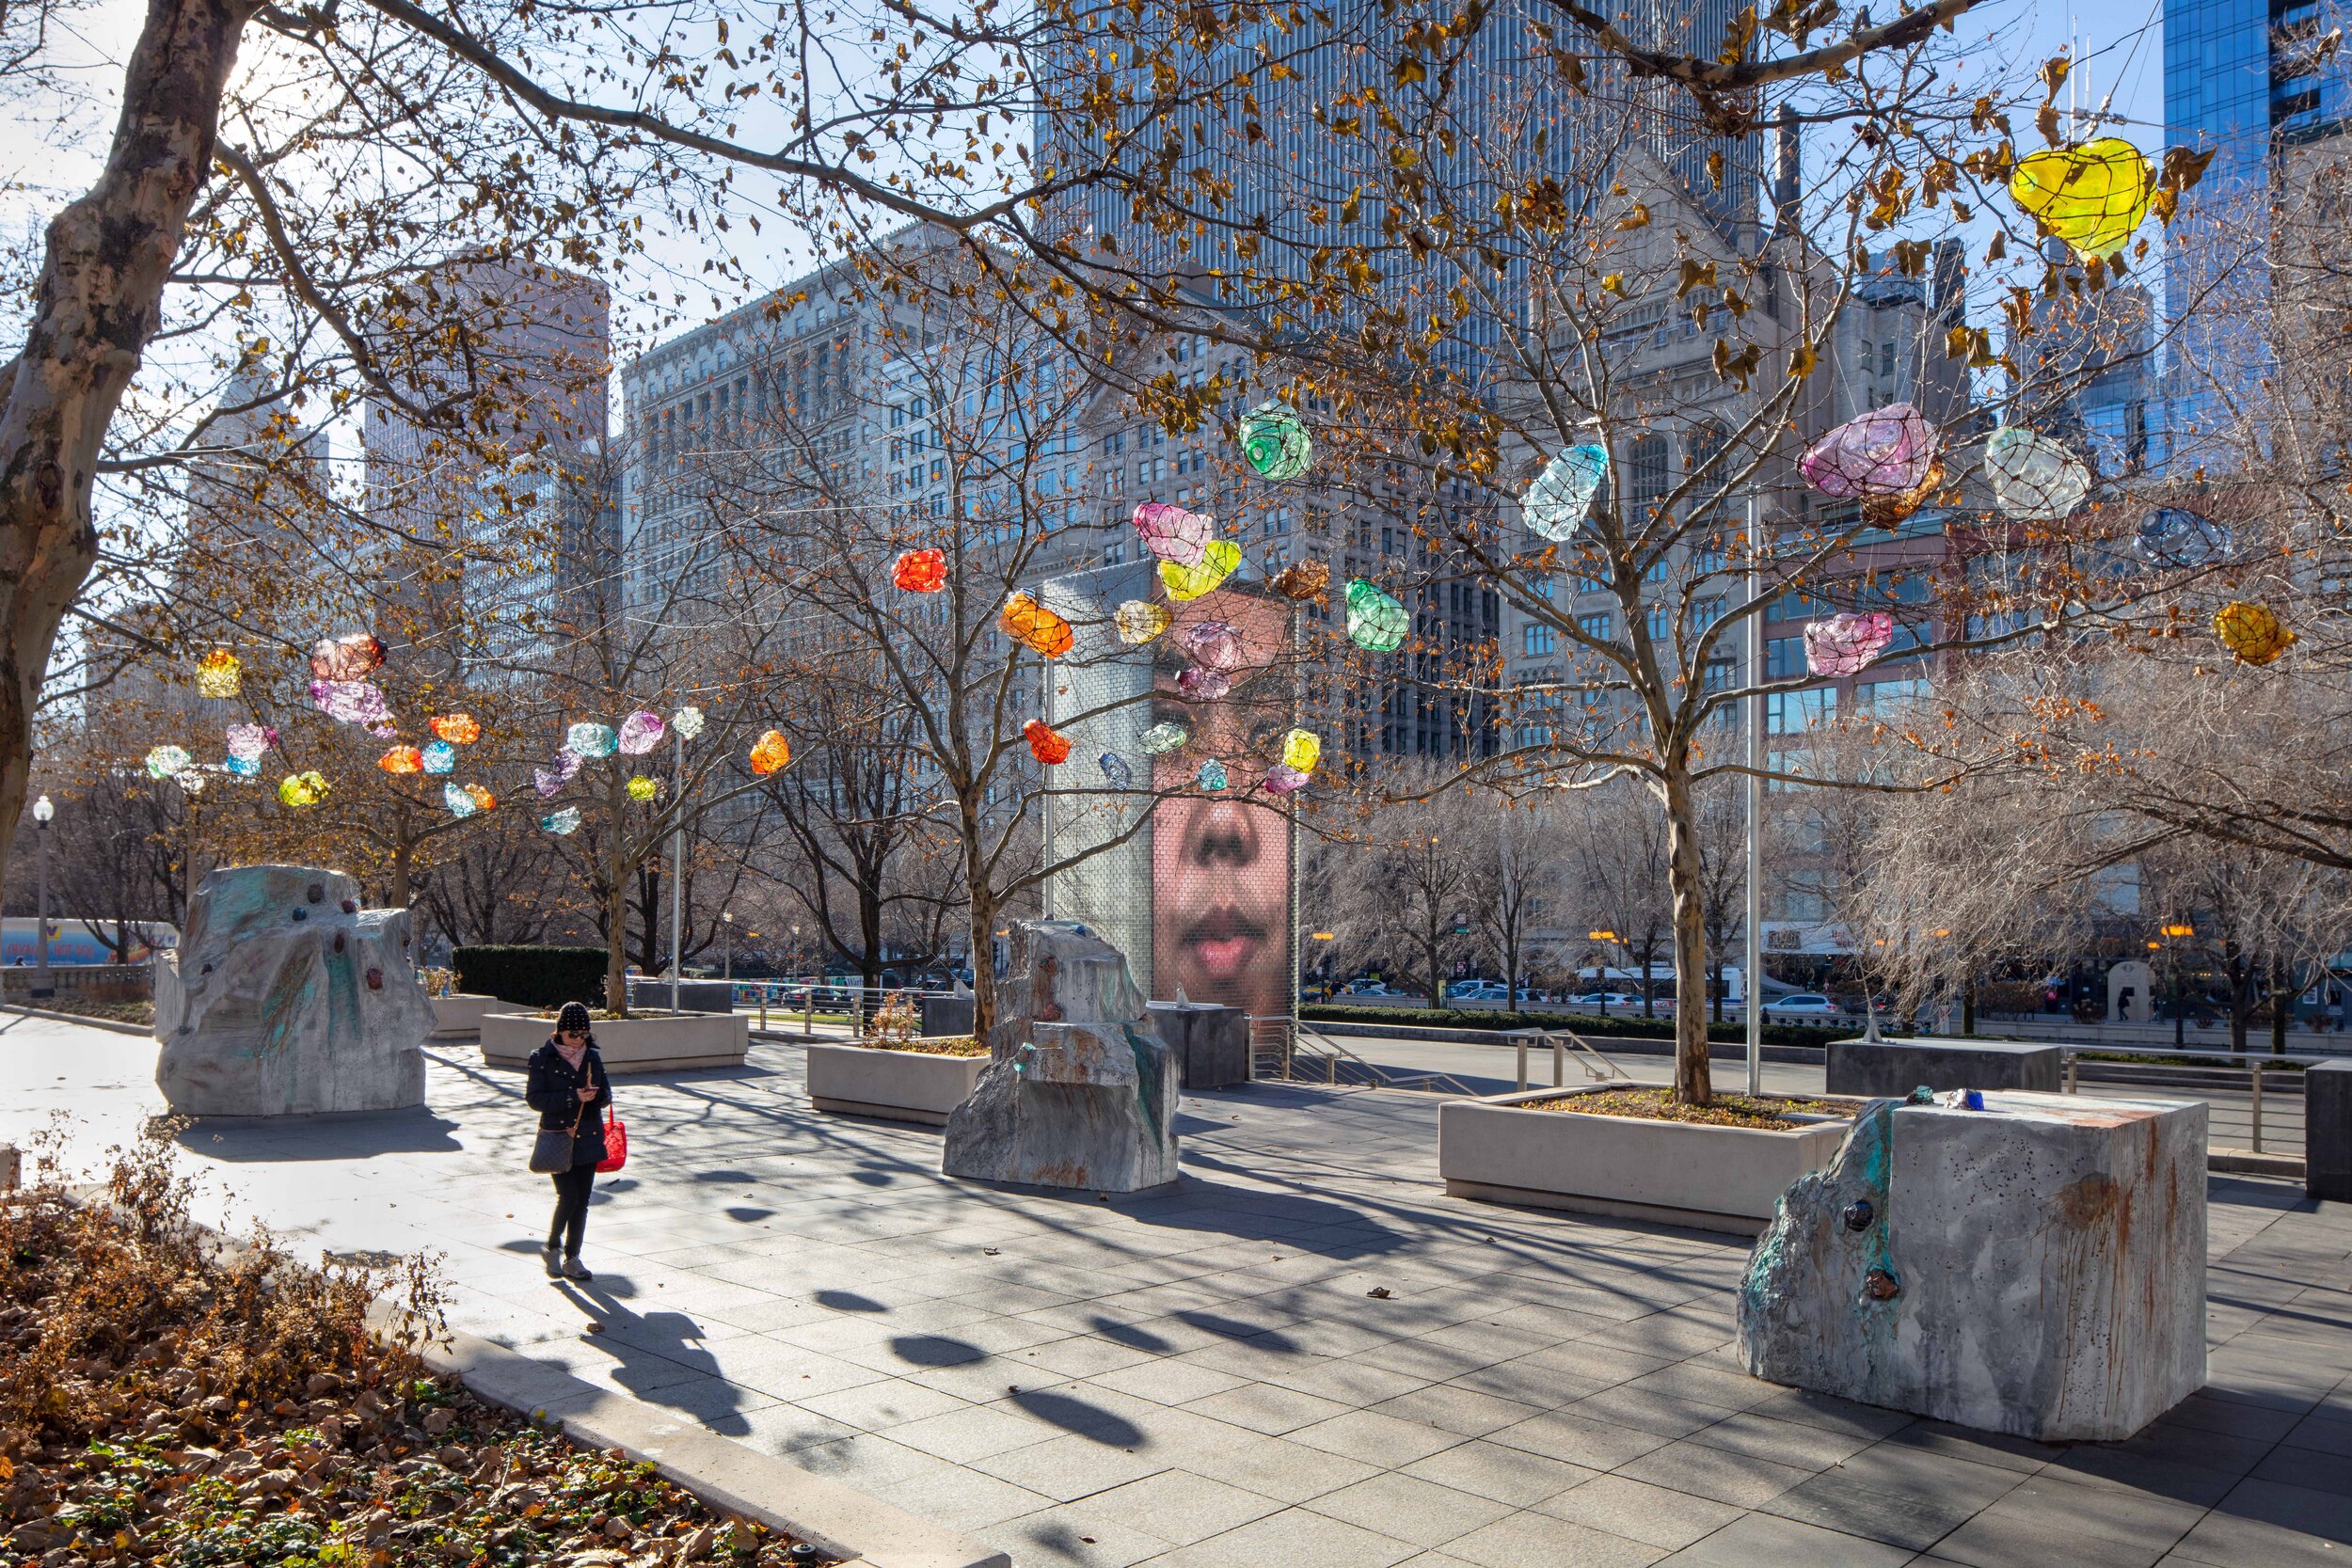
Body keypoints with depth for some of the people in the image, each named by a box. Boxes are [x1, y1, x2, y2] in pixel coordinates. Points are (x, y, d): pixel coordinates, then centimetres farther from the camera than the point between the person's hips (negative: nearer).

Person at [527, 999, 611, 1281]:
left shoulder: (592, 1057, 9)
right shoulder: (543, 1059, -4)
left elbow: (606, 1093, 14)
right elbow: (534, 1098, -9)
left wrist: (596, 1095, -10)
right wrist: (572, 1097, -19)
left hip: (588, 1139, 4)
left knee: (581, 1202, 6)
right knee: (568, 1197, -12)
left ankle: (572, 1259, 17)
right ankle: (552, 1248, 13)